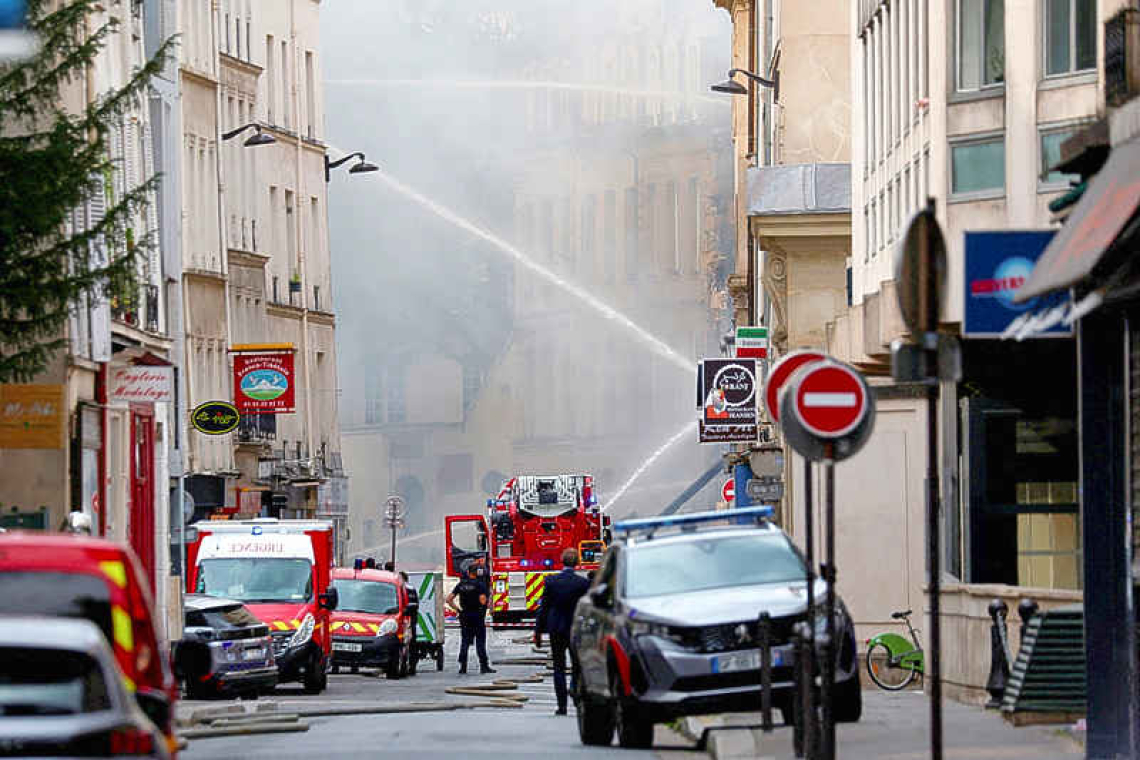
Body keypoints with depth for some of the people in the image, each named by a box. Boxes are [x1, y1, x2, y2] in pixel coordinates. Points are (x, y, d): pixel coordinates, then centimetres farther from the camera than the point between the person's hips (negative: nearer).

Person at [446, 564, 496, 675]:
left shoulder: (460, 585, 6)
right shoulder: (479, 585, -8)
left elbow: (449, 599, 4)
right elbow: (483, 600, -19)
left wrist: (457, 609, 8)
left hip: (464, 616, 4)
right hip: (477, 615, -4)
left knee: (464, 642, 7)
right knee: (480, 642, 1)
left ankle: (462, 667, 3)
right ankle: (484, 666, 0)